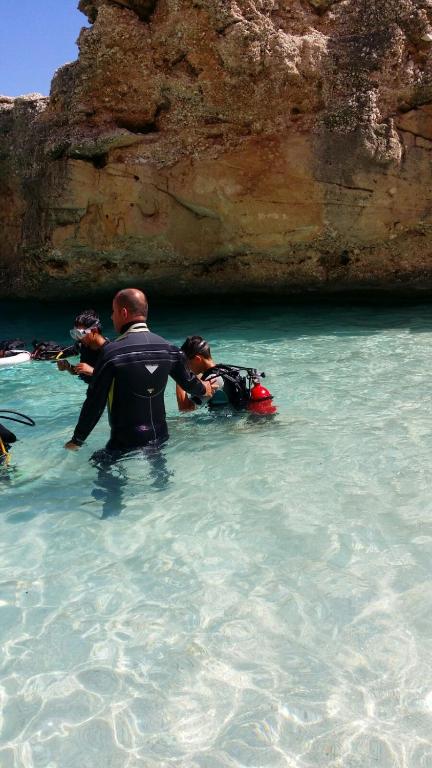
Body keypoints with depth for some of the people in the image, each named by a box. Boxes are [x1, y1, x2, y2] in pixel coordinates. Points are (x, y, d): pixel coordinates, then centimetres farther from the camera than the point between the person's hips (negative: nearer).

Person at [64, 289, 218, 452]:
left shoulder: (111, 352, -18)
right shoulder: (167, 347, -2)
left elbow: (94, 403, -15)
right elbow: (188, 382, 12)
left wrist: (76, 440, -2)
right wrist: (204, 389, 36)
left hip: (126, 444, -5)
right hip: (160, 437, 6)